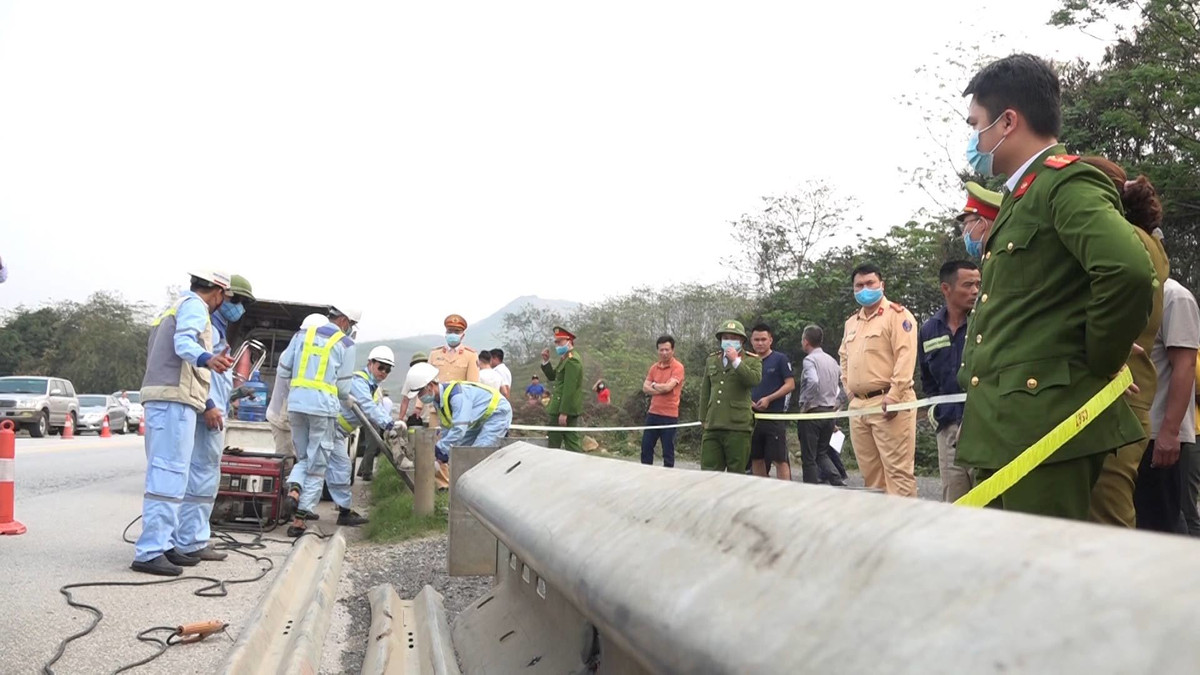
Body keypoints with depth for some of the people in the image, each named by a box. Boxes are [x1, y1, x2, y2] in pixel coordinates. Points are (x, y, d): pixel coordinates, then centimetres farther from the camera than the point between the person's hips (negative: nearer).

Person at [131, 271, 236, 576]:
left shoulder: (174, 308, 28)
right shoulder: (194, 305, -3)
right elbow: (184, 341, -23)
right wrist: (207, 359, -44)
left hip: (159, 397, 11)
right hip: (175, 399, -11)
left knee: (164, 474, 14)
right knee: (169, 476, -14)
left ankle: (164, 545, 19)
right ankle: (149, 552, -17)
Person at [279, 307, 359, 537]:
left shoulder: (303, 335, 11)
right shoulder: (345, 344, 0)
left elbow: (283, 369, 12)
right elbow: (343, 387, 0)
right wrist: (341, 399, 21)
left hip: (296, 404, 4)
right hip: (323, 406, -4)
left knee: (303, 458, 21)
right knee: (316, 465, 5)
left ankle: (294, 489, -8)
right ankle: (299, 520, 3)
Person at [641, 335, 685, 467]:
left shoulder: (677, 367, -9)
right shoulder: (654, 367, 10)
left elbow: (668, 387, -19)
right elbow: (645, 388, 3)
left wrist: (654, 385, -1)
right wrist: (661, 389, -11)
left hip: (669, 415, -6)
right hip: (653, 413, 6)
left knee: (668, 452, 2)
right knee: (646, 448, 9)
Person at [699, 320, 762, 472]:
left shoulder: (752, 361, 5)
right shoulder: (711, 360, 17)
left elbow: (755, 379, -18)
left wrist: (736, 361, -15)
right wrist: (703, 420, 16)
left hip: (738, 427, -4)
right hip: (712, 426, 4)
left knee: (736, 473, 2)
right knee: (708, 470, 3)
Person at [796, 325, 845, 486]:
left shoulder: (809, 360, -12)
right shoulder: (832, 360, 11)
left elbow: (813, 382, -29)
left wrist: (805, 405, -18)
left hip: (813, 412, -7)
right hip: (831, 412, 7)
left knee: (809, 457, 2)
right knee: (822, 452, 18)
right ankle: (838, 481, 0)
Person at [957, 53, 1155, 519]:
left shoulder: (1067, 181, -10)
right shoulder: (1021, 197, 20)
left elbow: (1129, 271, -27)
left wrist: (1097, 366, -14)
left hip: (1044, 424, -9)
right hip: (1005, 428, 9)